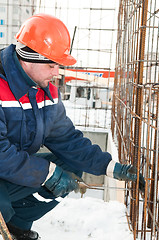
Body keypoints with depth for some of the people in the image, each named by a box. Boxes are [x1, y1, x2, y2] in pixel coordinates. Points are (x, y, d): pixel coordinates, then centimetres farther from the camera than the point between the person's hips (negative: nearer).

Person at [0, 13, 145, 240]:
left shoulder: (48, 91, 1)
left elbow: (66, 138, 3)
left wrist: (113, 168, -6)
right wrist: (48, 173, -26)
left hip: (21, 164, 8)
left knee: (71, 169, 1)